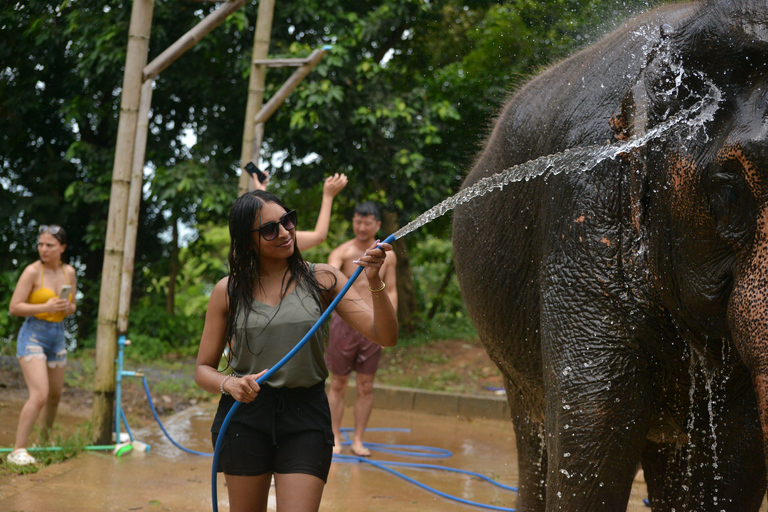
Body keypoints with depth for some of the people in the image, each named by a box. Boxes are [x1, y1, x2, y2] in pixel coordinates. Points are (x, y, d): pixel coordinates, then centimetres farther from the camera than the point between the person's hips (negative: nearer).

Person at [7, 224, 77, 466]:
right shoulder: (33, 271, -12)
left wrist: (67, 307, -8)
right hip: (33, 335, -6)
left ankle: (46, 440, 45)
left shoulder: (69, 272, 4)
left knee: (55, 395, 19)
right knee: (39, 395, -21)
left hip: (57, 337, 6)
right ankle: (18, 450, -16)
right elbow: (14, 307, -14)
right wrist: (45, 307, -25)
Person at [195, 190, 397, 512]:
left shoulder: (321, 279, 1)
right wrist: (229, 383, -15)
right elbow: (203, 369, 7)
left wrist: (375, 284, -23)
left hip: (306, 417, -1)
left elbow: (385, 337, -6)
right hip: (245, 415, 1)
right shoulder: (228, 291, 2)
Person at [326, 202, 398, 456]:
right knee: (338, 384, 4)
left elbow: (391, 290, 11)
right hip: (344, 323, -2)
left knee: (366, 386, 4)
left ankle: (358, 440, 13)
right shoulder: (342, 252, -3)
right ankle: (335, 438, 13)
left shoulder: (387, 256, 6)